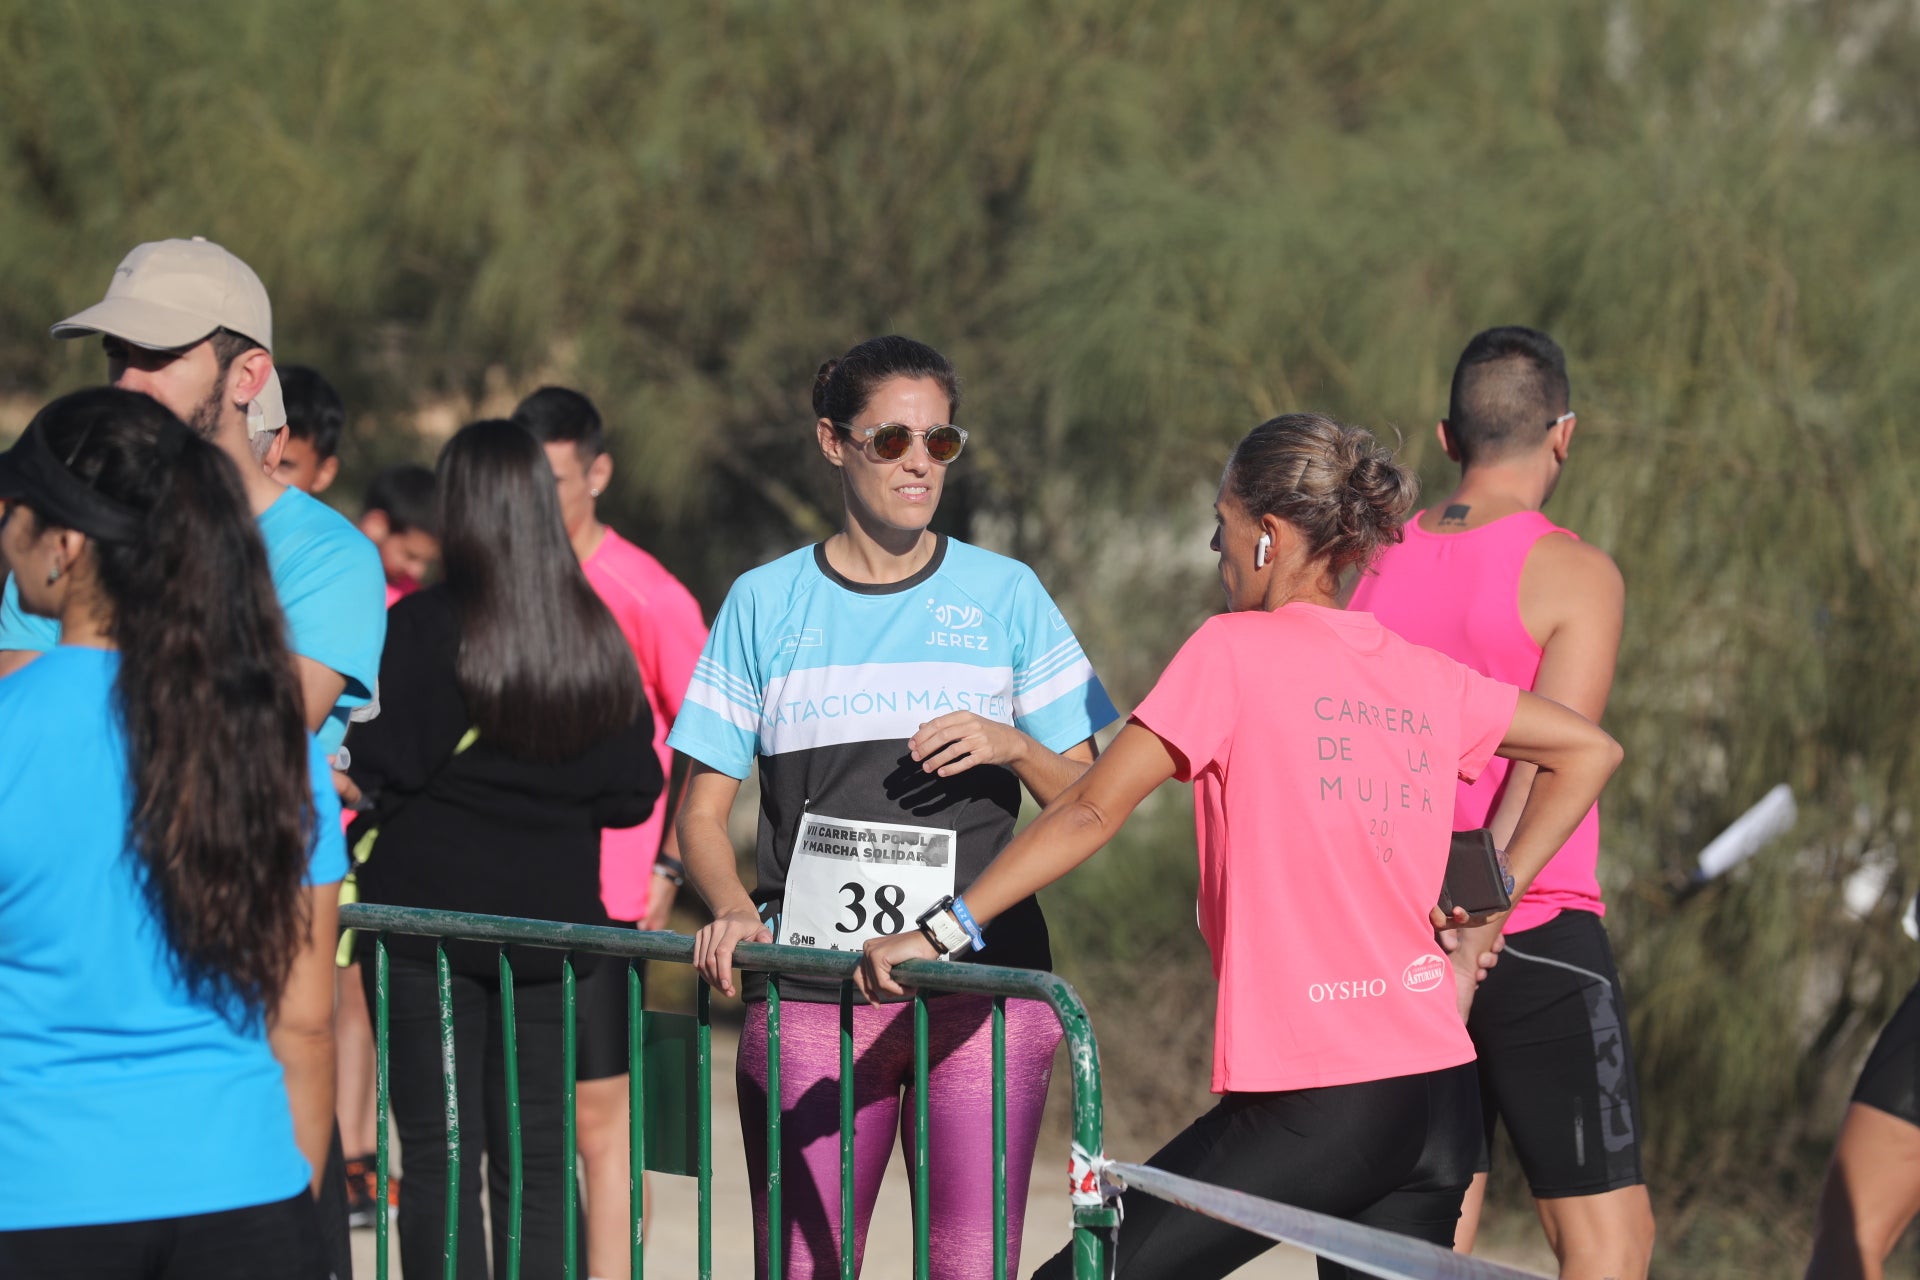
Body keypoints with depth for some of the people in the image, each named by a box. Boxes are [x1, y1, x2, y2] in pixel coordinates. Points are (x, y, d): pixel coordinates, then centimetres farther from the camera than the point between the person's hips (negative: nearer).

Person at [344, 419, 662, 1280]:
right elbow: (633, 790, 6)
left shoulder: (425, 627, -12)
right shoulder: (596, 635, 3)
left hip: (430, 916, -4)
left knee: (438, 1154, -2)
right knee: (536, 1156, 10)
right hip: (553, 918, 4)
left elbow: (376, 777, -14)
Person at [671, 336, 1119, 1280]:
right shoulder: (766, 603, 8)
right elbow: (702, 813, 8)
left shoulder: (1005, 596, 9)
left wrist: (1011, 745, -9)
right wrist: (732, 910, -12)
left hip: (982, 986, 0)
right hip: (810, 988, 0)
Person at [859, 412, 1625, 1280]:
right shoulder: (1427, 679, 11)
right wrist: (1497, 890, 16)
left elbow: (1092, 811, -8)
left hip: (1310, 1107, -7)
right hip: (1440, 1093, 7)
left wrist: (943, 930, -5)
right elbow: (1588, 750, 22)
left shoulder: (1234, 651, -6)